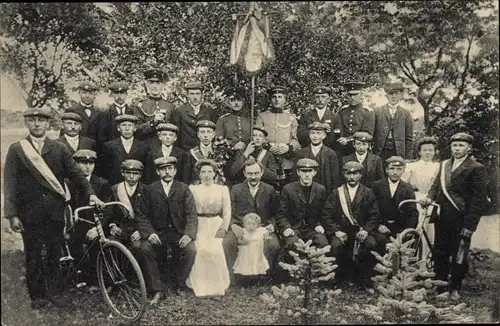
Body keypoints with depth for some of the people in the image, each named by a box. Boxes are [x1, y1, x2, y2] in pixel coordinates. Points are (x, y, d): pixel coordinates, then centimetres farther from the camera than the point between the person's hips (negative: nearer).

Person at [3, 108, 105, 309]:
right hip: (29, 213, -1)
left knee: (54, 254, 10)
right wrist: (12, 214, -9)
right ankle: (37, 295, 25)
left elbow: (76, 173, 3)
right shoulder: (16, 150, 1)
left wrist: (90, 194, -11)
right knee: (33, 256, 9)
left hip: (55, 211, 1)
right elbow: (10, 183, -2)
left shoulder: (59, 149, 5)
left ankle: (53, 290, 27)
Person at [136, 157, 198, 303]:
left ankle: (179, 285, -1)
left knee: (191, 250, -27)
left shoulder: (184, 189, 2)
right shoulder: (150, 190, 3)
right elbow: (142, 214, 1)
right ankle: (157, 290, -11)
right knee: (144, 249, -27)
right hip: (157, 232, 1)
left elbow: (191, 214, -5)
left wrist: (189, 234, -22)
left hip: (178, 232, 0)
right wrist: (149, 233, -17)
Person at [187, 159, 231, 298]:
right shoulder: (193, 189, 13)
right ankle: (201, 286, -13)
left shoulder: (223, 189, 12)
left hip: (217, 224, 0)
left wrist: (223, 228, -8)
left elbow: (227, 212, 7)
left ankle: (217, 287, -9)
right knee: (201, 249, -25)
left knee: (215, 250, -24)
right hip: (199, 224, 0)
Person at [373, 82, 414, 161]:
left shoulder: (406, 113, 9)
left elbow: (409, 138, 8)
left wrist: (408, 158, 2)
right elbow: (371, 134, 6)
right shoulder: (377, 112, 7)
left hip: (399, 153, 1)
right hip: (380, 152, 0)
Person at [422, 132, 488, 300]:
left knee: (459, 256, 8)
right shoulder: (444, 164, 11)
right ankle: (439, 287, 25)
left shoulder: (476, 168, -8)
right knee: (439, 254, 12)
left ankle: (455, 289, 23)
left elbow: (479, 199, -10)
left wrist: (470, 225, -14)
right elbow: (436, 184, 18)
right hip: (441, 218, 5)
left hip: (460, 221, -5)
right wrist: (430, 197, -5)